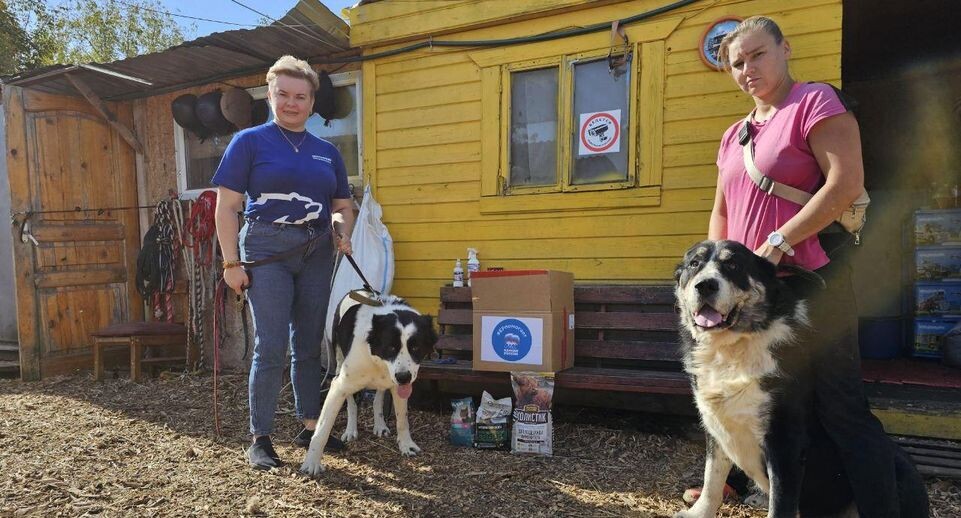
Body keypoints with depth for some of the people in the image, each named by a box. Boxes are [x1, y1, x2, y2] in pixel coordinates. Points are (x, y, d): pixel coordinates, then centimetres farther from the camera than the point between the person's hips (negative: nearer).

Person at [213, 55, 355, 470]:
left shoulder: (327, 152, 13)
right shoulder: (249, 141, 1)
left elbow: (343, 206, 18)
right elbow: (227, 207, -3)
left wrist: (342, 228, -5)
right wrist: (231, 263, -9)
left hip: (316, 253, 4)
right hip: (267, 249, -4)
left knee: (309, 345, 11)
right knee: (271, 348, -5)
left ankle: (310, 427, 24)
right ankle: (260, 439, 9)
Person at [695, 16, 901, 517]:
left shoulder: (816, 101, -4)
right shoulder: (734, 135, 16)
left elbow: (846, 181, -16)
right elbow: (721, 211, 18)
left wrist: (779, 241, -20)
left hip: (810, 278, -7)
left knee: (840, 405, -5)